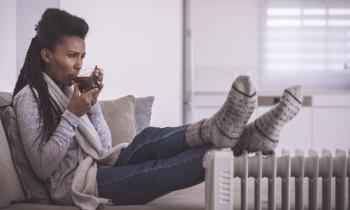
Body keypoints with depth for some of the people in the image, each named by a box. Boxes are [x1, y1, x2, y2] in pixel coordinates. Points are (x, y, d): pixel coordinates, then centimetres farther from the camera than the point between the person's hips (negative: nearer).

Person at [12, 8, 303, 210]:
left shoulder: (68, 87, 19)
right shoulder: (30, 97, -4)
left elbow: (104, 146, 14)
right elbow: (42, 168, -14)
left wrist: (92, 103, 0)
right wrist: (72, 114, -17)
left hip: (99, 165, 7)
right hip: (74, 183, -7)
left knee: (148, 141, -24)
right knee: (160, 171, -30)